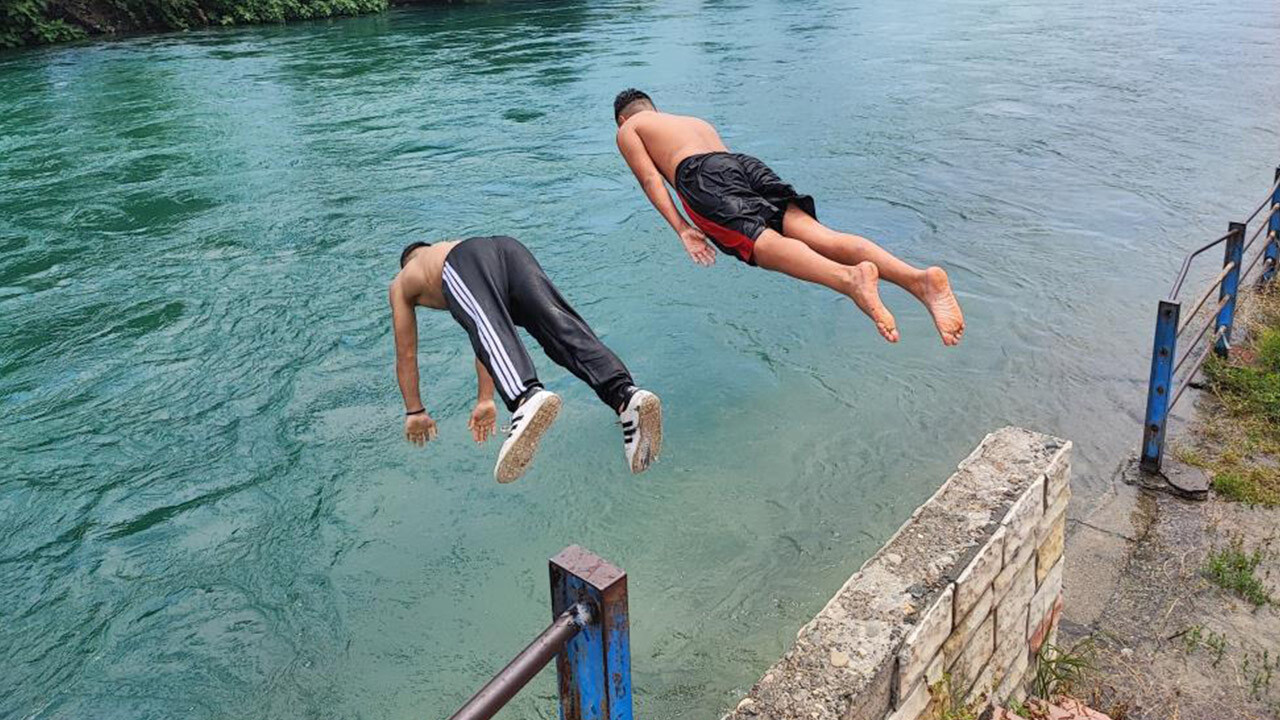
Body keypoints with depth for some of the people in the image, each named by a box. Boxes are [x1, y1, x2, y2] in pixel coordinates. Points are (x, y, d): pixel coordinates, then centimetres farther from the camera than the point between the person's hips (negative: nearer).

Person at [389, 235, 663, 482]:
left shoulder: (402, 282, 41)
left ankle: (528, 398, -63)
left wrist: (415, 412, 50)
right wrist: (485, 401, 53)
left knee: (489, 333, -30)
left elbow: (406, 355, 42)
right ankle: (626, 396, -45)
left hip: (464, 264, -3)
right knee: (563, 327, -19)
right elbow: (483, 339, 51)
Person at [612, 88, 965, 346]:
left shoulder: (628, 130, 27)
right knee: (816, 234, -17)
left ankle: (850, 278, -59)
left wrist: (682, 228, 1)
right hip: (745, 161, 5)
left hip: (701, 173, -5)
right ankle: (918, 277, -41)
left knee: (764, 244, -28)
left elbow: (650, 178, 11)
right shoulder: (696, 120, 45)